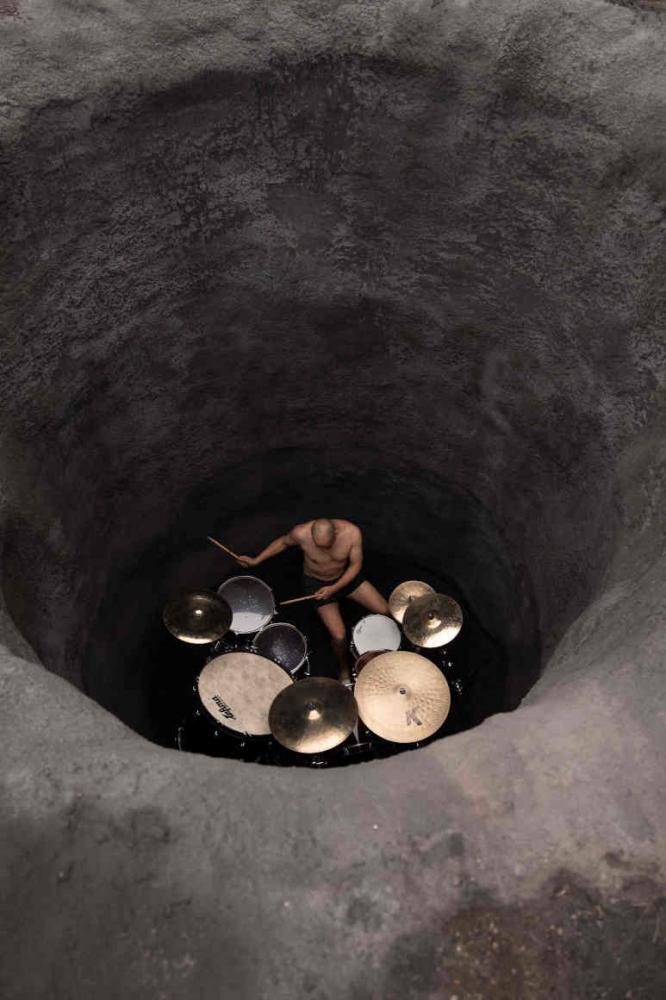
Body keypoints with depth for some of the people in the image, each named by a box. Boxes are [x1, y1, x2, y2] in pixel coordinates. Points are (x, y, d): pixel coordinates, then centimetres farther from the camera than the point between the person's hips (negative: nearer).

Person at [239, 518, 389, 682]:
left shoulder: (352, 532, -30)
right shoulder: (301, 533, -32)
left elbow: (356, 565, -15)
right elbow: (283, 541, -8)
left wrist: (334, 588, -23)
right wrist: (256, 560, -9)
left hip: (346, 576, 2)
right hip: (317, 582, -2)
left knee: (385, 611, -4)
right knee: (339, 636, -14)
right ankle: (344, 670, 19)